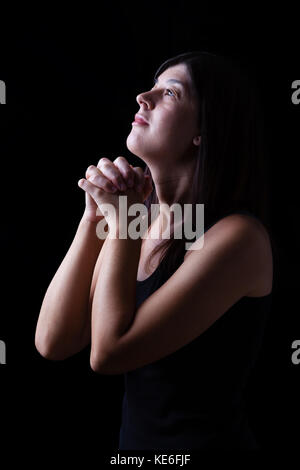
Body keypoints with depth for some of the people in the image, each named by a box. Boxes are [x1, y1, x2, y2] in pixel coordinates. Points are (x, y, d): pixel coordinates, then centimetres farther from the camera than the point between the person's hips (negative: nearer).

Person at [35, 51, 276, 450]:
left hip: (208, 437, -5)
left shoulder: (238, 236, -23)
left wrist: (121, 219, -21)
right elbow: (53, 343, -10)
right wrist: (94, 217, -17)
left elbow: (107, 353, -26)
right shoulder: (133, 219, -5)